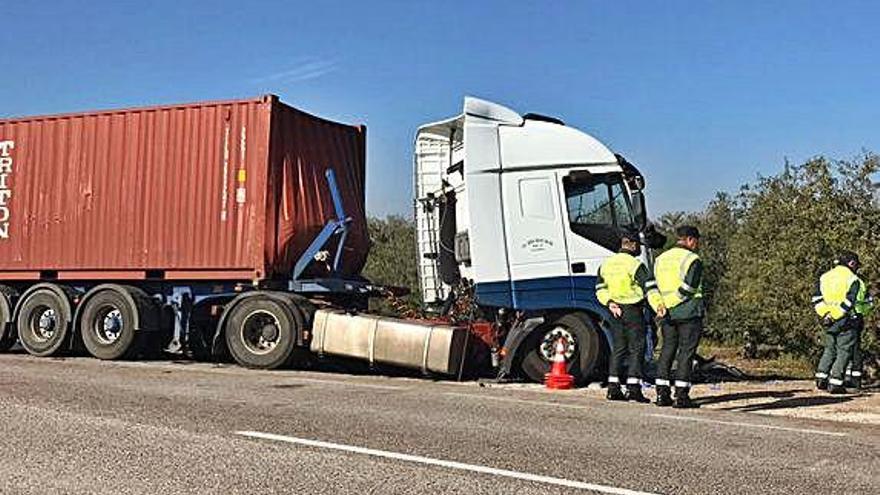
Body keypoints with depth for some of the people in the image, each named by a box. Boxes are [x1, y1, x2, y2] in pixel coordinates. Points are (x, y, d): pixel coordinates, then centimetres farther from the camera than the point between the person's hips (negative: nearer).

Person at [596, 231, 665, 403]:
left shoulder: (606, 264, 11)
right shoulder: (635, 264, -11)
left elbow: (600, 289, 11)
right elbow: (649, 287, -21)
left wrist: (609, 302, -1)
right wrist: (658, 305, -29)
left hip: (615, 311, 6)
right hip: (633, 311, -6)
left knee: (618, 349, 11)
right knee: (636, 348, 0)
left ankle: (613, 387, 8)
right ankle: (633, 387, -5)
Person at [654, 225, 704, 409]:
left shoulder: (660, 259, 14)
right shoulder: (693, 260, -8)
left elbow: (655, 287, 11)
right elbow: (688, 289, -16)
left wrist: (662, 306, 10)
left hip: (667, 313, 6)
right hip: (688, 312, -6)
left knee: (667, 350, 11)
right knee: (686, 352, -2)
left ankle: (662, 394, 9)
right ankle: (681, 396, -3)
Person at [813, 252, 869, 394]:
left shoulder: (824, 277, 10)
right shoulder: (853, 280, -7)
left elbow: (816, 299, 3)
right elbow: (849, 302, -16)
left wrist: (825, 314, -3)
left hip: (829, 320, 5)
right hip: (846, 322, -5)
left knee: (829, 349, 18)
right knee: (844, 352, 1)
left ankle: (821, 378, 12)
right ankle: (835, 383, -3)